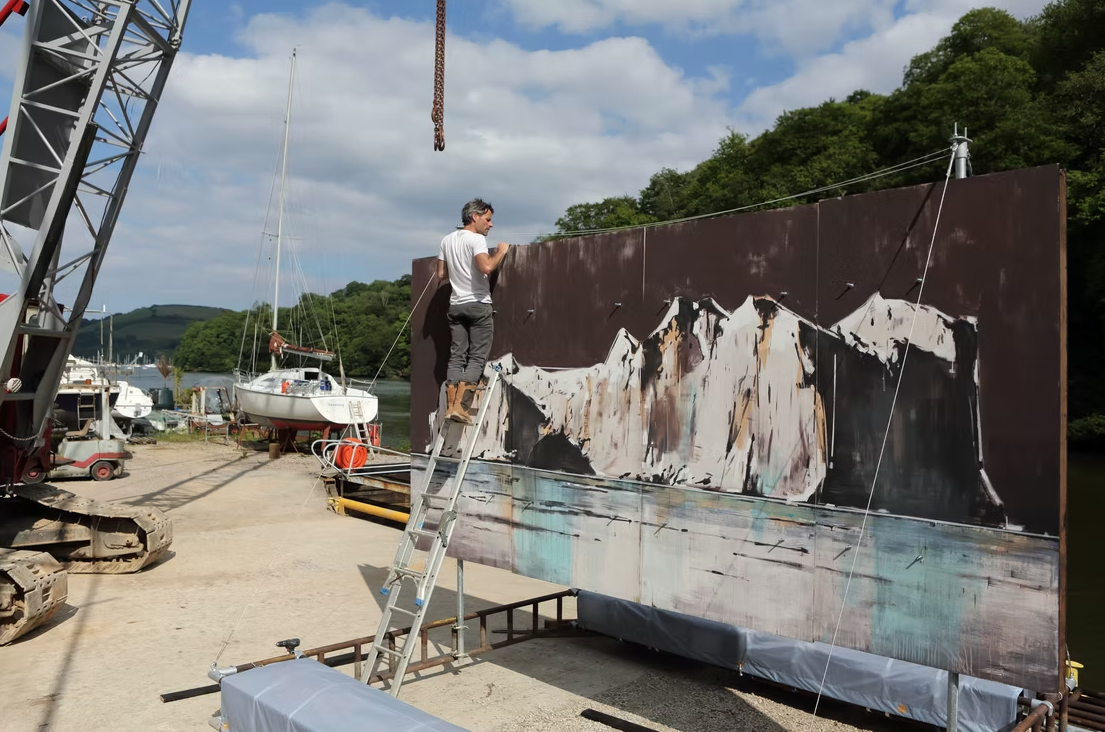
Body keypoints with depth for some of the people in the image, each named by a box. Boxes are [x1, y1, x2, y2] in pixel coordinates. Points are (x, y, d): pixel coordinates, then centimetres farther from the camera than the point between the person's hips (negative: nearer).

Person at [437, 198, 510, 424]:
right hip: (478, 305, -7)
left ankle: (450, 407, 3)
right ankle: (459, 406, -10)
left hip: (456, 305, 7)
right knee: (477, 358, -2)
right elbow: (487, 267, -26)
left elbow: (441, 275, 16)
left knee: (456, 357, 8)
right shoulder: (477, 239, -11)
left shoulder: (447, 240, 12)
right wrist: (501, 252, -9)